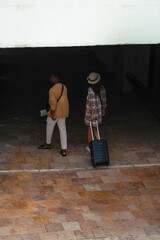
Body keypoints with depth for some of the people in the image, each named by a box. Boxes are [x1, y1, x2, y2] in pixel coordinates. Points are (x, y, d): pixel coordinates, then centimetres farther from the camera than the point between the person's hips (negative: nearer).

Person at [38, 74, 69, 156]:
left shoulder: (52, 90, -22)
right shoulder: (64, 87, 1)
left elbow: (53, 103, -25)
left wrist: (52, 114, -17)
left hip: (55, 112, -6)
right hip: (63, 112, 6)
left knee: (49, 128, 18)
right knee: (63, 129, 8)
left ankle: (48, 144, 39)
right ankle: (64, 150, 5)